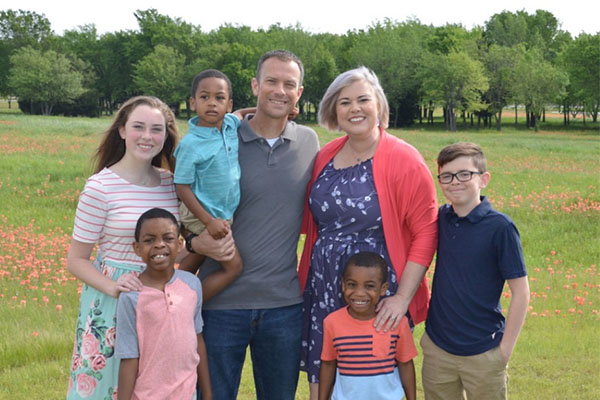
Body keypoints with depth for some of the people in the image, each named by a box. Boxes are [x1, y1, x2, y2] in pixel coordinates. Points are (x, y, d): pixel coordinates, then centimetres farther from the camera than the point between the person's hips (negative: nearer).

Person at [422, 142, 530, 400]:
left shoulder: (500, 227, -14)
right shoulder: (442, 218, 0)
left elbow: (521, 293, -12)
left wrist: (505, 347, -10)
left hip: (483, 354, -4)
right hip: (436, 348, 5)